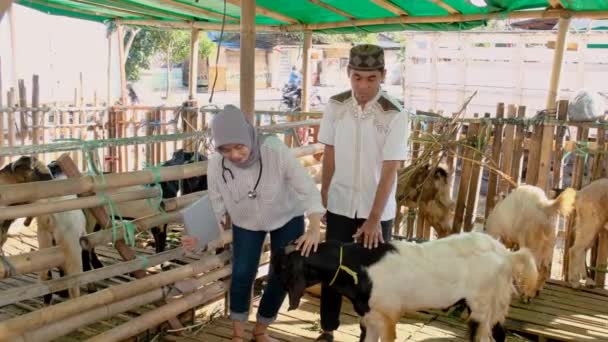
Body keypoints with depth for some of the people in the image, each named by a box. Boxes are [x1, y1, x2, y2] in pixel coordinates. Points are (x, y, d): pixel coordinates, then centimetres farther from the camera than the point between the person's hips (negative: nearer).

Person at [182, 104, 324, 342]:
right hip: (246, 224, 1)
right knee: (242, 275, -6)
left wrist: (314, 228, -39)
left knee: (281, 276, 4)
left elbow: (307, 188, -29)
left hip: (287, 218, -1)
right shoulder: (216, 165, -25)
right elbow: (216, 206, -12)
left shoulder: (274, 149, -34)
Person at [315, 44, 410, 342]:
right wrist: (323, 198, 7)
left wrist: (374, 218, -19)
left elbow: (390, 171, -17)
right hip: (340, 204, 3)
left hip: (378, 210, -2)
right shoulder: (335, 106, -5)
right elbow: (329, 155, 3)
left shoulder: (394, 116, -16)